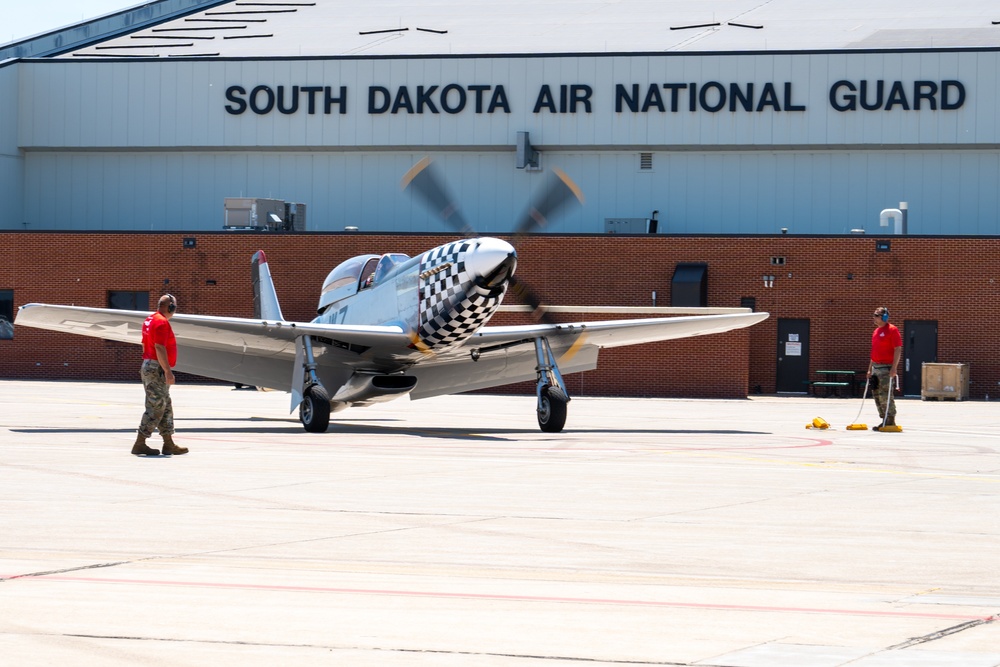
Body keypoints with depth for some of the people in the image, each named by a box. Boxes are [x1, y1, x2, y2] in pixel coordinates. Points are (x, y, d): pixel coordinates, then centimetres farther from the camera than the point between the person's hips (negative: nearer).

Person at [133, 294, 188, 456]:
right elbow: (159, 348, -23)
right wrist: (168, 371, -23)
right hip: (157, 370, -11)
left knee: (166, 407, 12)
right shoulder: (162, 322, -16)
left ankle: (169, 444, 14)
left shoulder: (150, 320, 16)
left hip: (148, 366, 11)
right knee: (155, 408, -7)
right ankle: (139, 444, -7)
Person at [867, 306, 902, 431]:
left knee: (884, 396, -11)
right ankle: (884, 420, 15)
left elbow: (898, 349, -14)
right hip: (876, 368, 9)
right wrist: (870, 369, 21)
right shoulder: (876, 331, 17)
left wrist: (894, 368, -20)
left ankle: (891, 421, -5)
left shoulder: (892, 330, -9)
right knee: (876, 395, 8)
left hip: (887, 368, -9)